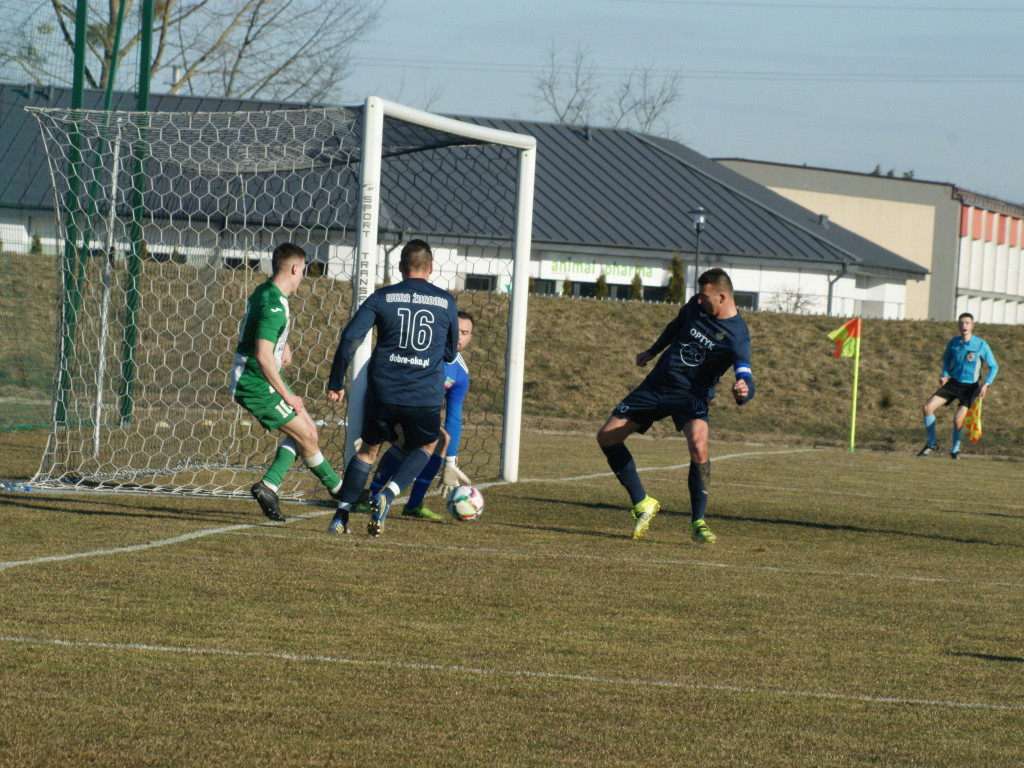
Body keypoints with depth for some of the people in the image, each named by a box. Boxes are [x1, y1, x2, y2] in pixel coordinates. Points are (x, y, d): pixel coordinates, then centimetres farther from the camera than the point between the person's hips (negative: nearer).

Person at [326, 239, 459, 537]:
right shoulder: (446, 302, 5)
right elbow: (450, 353, 15)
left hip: (383, 392, 0)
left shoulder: (382, 298, 2)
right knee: (426, 447, 24)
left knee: (369, 449, 20)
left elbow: (350, 338, -5)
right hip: (426, 397, 0)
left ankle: (341, 515, 11)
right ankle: (387, 495, 0)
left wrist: (336, 383, 3)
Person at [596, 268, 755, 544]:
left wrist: (743, 391, -52)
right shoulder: (696, 306, 0)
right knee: (607, 437, 1)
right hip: (657, 384, 6)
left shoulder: (737, 337, -18)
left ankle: (698, 522, -17)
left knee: (698, 446, -34)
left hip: (692, 394, -6)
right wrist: (653, 351, 34)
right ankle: (642, 504, 16)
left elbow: (745, 376, -28)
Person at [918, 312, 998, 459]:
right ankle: (932, 444, 6)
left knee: (958, 420, -16)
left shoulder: (981, 345, -11)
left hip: (970, 387, -3)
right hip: (953, 383, 3)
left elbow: (994, 367, -3)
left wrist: (986, 384, -17)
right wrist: (944, 375, 2)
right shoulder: (953, 343, -1)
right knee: (928, 408, -12)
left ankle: (955, 448, 14)